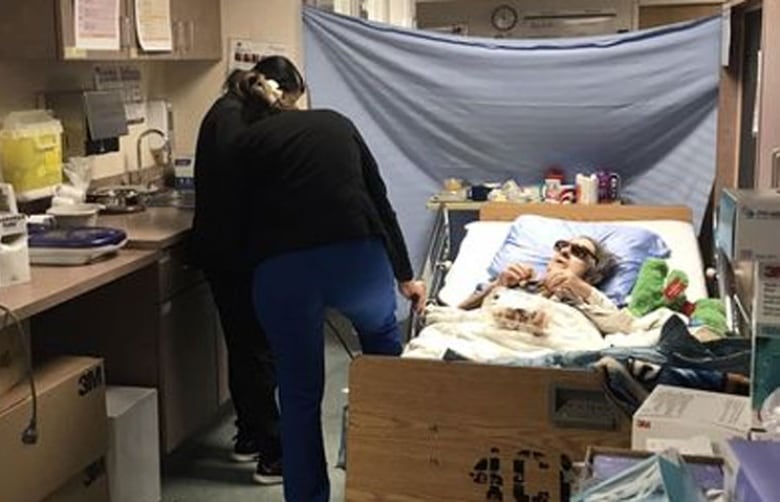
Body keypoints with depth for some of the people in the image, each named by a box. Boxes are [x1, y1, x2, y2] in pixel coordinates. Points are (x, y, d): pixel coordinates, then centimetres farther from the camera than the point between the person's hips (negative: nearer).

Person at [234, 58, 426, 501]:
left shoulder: (248, 143, 19)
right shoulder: (337, 123, 24)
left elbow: (246, 217, 14)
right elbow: (379, 201, 24)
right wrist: (405, 276, 31)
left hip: (283, 268, -2)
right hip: (357, 256, 2)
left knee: (300, 394, 17)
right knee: (382, 333, 34)